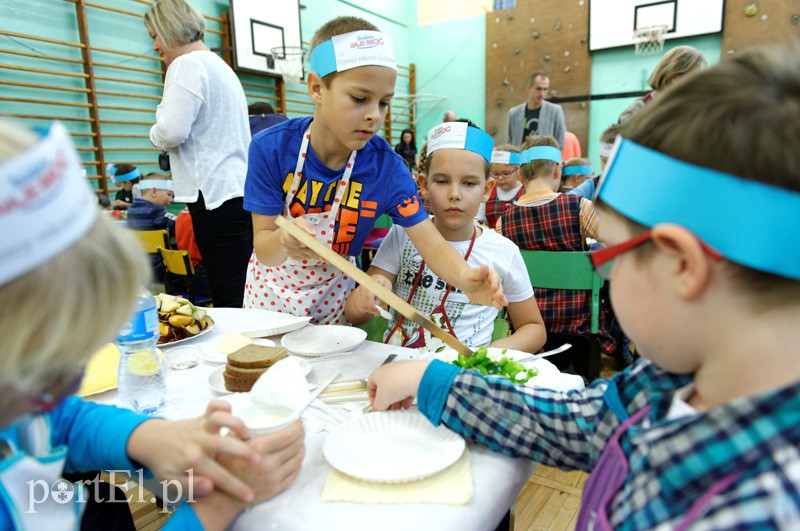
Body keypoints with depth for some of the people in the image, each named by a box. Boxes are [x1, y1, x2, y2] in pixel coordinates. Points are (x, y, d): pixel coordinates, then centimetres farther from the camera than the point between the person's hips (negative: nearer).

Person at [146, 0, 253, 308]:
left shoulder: (188, 65, -6)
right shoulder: (221, 66, 24)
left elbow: (171, 131, -16)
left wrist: (154, 134, 4)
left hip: (215, 193, -10)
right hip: (239, 190, 10)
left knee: (229, 297, -8)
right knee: (240, 296, 9)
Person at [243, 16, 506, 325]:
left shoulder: (385, 165, -20)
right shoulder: (271, 148, -22)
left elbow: (432, 245, -24)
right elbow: (264, 250, -20)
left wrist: (464, 277, -45)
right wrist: (283, 240, -43)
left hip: (334, 298, 0)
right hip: (272, 290, 0)